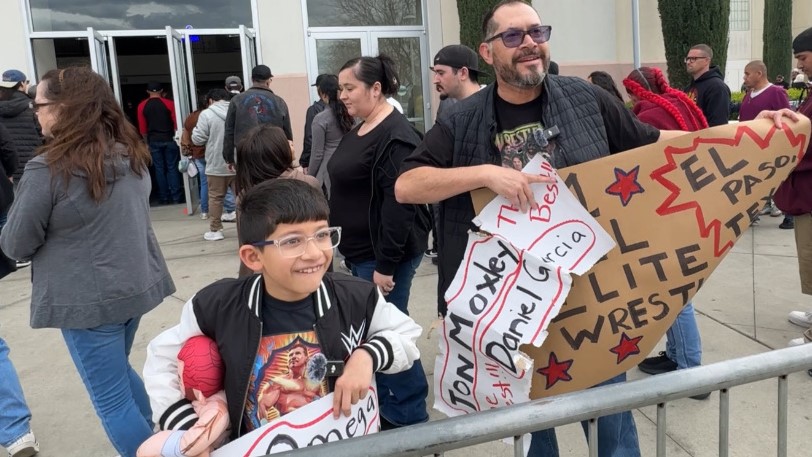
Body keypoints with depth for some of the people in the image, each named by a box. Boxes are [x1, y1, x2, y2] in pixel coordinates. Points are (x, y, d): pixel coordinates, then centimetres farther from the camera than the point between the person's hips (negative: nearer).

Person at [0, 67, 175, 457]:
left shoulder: (48, 169, -19)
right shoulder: (132, 154, 1)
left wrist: (56, 236, 10)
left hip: (89, 299, -7)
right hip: (136, 285, 8)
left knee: (112, 400, 8)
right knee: (119, 373, 28)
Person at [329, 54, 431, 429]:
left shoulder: (395, 135, -18)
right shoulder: (361, 130, 13)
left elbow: (399, 204, -24)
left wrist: (386, 264, -24)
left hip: (384, 255, -10)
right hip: (361, 251, 10)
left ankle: (409, 418, 16)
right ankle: (384, 407, 31)